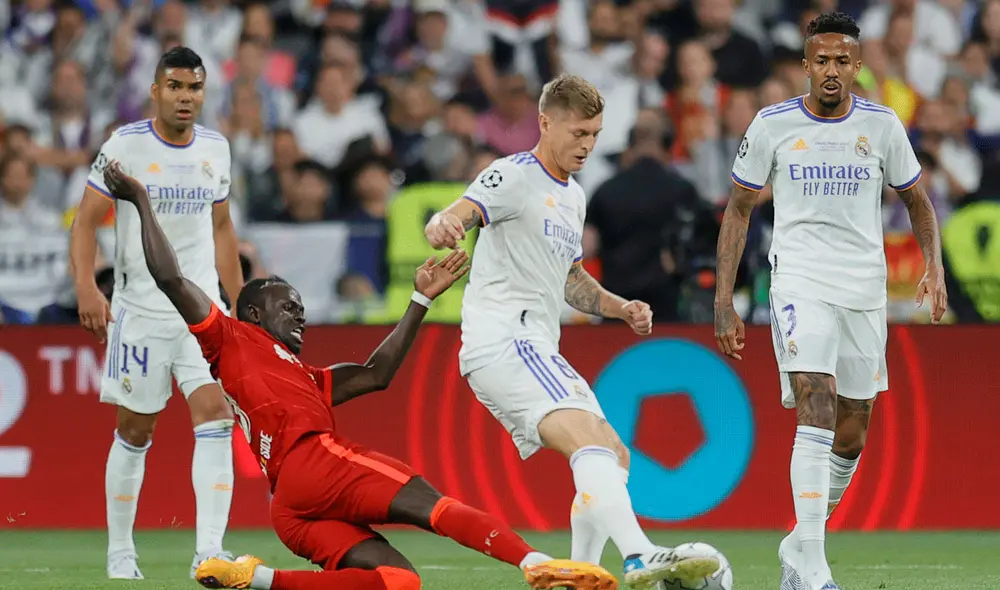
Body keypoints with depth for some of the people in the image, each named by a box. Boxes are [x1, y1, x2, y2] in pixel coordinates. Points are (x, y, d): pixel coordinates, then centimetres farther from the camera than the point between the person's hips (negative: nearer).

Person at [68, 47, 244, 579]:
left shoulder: (215, 148, 7)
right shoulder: (125, 145, -6)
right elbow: (86, 221, -5)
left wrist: (239, 305, 17)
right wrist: (86, 288, -20)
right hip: (139, 310, -3)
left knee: (215, 416, -13)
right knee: (134, 432, 4)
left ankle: (208, 552, -17)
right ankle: (119, 555, 18)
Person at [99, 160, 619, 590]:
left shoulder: (308, 379, 39)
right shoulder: (231, 340, 16)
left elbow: (376, 374, 32)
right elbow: (170, 278, 8)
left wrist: (420, 300, 32)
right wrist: (141, 202, 10)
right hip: (312, 461, -8)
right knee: (434, 506, -18)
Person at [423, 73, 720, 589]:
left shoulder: (573, 197, 22)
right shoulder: (514, 176, -6)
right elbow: (457, 216, -23)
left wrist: (620, 308, 17)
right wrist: (444, 226, -47)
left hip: (537, 349, 10)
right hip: (502, 343, -10)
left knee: (614, 458, 11)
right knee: (590, 439, -28)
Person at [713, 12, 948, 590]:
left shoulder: (882, 125, 3)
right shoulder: (772, 125, -1)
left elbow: (917, 200, 15)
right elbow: (739, 209, 7)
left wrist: (935, 266, -3)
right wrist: (724, 300, 1)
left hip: (866, 292, 3)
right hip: (800, 283, -3)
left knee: (853, 437, 8)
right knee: (817, 412, -21)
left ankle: (801, 544, 29)